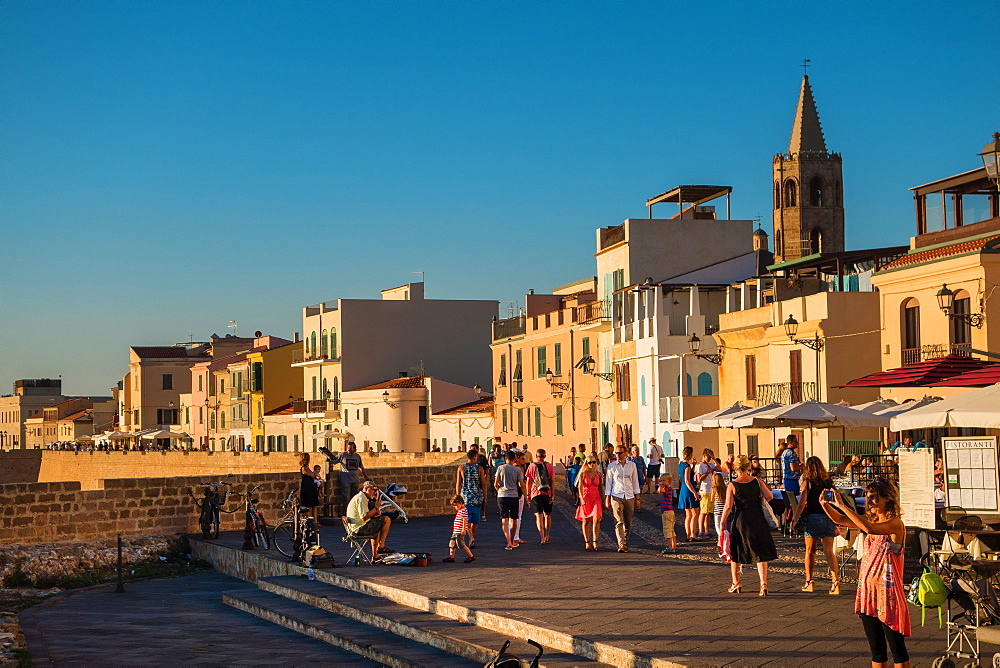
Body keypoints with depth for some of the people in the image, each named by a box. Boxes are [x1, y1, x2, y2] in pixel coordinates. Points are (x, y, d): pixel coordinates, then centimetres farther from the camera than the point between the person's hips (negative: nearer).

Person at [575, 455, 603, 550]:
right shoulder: (583, 474, 1)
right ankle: (587, 542, 13)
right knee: (586, 521, 3)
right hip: (585, 498, -1)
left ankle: (595, 542, -14)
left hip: (596, 498, 1)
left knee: (596, 519, -16)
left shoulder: (599, 474, 8)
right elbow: (580, 487, -3)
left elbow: (601, 488, 13)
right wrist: (582, 499, -17)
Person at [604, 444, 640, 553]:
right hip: (616, 496, -2)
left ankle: (625, 543, 19)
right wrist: (607, 499, 2)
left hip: (629, 497, 2)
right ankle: (622, 545, -21)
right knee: (619, 522, -13)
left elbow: (635, 482, 13)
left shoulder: (632, 465, 8)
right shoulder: (611, 466, 3)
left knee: (628, 523, 5)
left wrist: (637, 497, 10)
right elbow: (608, 483, 6)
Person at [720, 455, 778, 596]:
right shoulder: (757, 482, -3)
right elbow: (770, 496, -4)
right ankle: (763, 584, -8)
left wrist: (723, 521, -3)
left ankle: (736, 584, 22)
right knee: (760, 553, 4)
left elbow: (728, 506, -13)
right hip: (757, 521, 1)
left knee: (735, 553, 15)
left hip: (738, 521, -1)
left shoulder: (732, 485, -8)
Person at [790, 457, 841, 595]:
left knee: (810, 551, 11)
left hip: (813, 518, -2)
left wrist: (794, 520, -3)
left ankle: (809, 581, 16)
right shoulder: (829, 482, 7)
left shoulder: (807, 482, -2)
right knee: (829, 551, 0)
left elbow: (802, 504, -8)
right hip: (829, 518, 2)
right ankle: (835, 580, -16)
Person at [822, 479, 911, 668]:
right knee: (876, 649, 14)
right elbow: (840, 520, 15)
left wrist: (842, 505, -30)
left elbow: (869, 528, -32)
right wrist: (825, 504, -5)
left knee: (897, 647, -2)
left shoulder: (895, 523, -14)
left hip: (887, 592, -8)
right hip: (867, 589, 8)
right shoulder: (872, 519, 10)